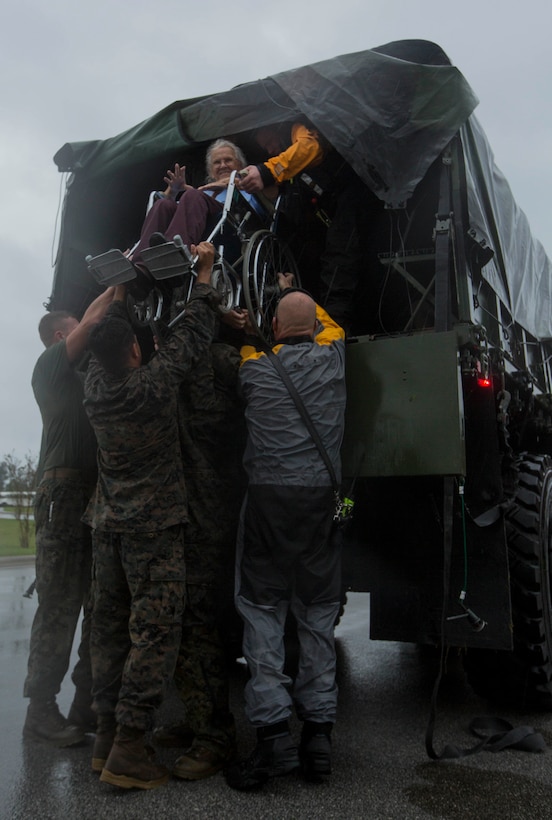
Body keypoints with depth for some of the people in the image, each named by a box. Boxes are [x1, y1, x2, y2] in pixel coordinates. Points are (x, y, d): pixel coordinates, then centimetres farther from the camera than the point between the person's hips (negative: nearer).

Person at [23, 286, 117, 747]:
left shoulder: (84, 378, 26)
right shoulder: (50, 365, 4)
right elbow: (94, 318, -3)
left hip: (97, 497, 7)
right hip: (64, 494, -7)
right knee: (59, 606, -6)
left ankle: (86, 706, 14)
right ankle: (41, 711, 2)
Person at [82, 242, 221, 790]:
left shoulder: (93, 387, 1)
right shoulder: (151, 384, -15)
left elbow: (102, 335, 19)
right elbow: (193, 333, -6)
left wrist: (121, 286, 29)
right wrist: (204, 272, 5)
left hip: (107, 523, 7)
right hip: (153, 524, -7)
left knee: (110, 626, 13)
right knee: (155, 630, -2)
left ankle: (107, 738, 22)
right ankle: (127, 750, 0)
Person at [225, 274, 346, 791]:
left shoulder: (255, 368, 2)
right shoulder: (331, 357, 7)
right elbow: (327, 323, 31)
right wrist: (291, 289, 45)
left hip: (268, 496, -2)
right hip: (319, 497, 3)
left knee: (262, 609, 4)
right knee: (317, 613, 10)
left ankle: (272, 732, -1)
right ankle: (318, 732, 12)